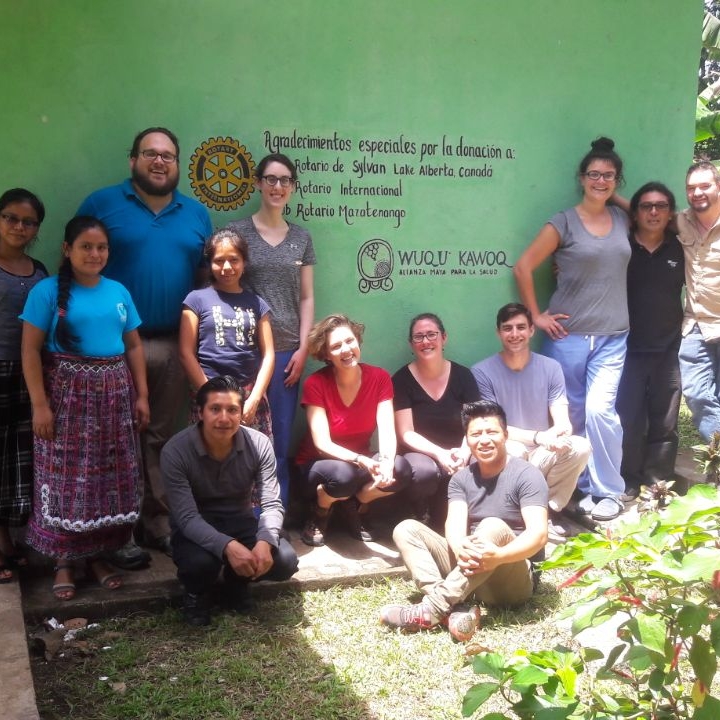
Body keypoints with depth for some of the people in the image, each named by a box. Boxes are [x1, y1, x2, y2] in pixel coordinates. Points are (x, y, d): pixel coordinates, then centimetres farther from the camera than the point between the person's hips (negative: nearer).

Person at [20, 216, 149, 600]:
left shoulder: (118, 292, 8)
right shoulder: (48, 291, -6)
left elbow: (134, 346, 12)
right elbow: (30, 350, -9)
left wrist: (142, 396, 7)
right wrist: (39, 404, -14)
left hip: (114, 396, 5)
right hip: (67, 396, -4)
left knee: (111, 480, 7)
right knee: (66, 481, -1)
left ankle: (98, 555, 21)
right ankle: (64, 561, 12)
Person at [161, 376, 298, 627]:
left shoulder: (259, 444, -15)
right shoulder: (175, 451, -24)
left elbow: (272, 504, -14)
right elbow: (187, 517, -27)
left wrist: (265, 542, -36)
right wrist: (227, 547, -44)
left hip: (241, 521, 3)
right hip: (195, 528, -3)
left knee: (285, 561, -21)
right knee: (201, 562, -36)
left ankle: (236, 581, 12)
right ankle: (196, 593, 3)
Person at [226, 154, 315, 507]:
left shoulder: (301, 237, 12)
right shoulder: (237, 231, 2)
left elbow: (306, 297, 12)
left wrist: (303, 348, 3)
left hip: (287, 351, 3)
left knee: (281, 441, 5)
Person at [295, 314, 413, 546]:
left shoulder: (379, 377, -9)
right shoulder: (316, 384, -18)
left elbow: (387, 431, -17)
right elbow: (322, 444, -22)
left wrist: (386, 462, -39)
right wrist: (363, 461, -38)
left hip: (360, 462, 3)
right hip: (318, 464, -3)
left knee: (401, 469, -29)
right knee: (344, 475, -39)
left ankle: (356, 506, 3)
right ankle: (319, 514, -2)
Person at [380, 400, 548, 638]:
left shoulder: (526, 475, -8)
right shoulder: (461, 478, 7)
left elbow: (538, 534, -21)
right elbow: (455, 523, -10)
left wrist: (498, 556, -41)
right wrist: (460, 548, -35)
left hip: (514, 577, -5)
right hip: (468, 571, 6)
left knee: (494, 527, -34)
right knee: (406, 529, -9)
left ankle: (431, 609, -39)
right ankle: (449, 609, -33)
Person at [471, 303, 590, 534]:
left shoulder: (551, 368, -1)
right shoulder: (482, 372, -10)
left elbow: (563, 421, -6)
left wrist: (559, 431, -33)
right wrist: (538, 437, -28)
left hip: (541, 456, 3)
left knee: (581, 447, -25)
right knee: (512, 450, -37)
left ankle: (549, 510, -4)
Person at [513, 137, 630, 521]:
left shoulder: (622, 218, 8)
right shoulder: (564, 223, -4)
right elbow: (523, 268, -4)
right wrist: (536, 315, -4)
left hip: (612, 337, 2)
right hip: (568, 334, -2)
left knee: (599, 409, -10)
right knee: (572, 415, 5)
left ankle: (609, 491, 6)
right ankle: (583, 487, 22)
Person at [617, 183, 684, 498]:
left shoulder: (679, 249, 6)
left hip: (668, 350, 2)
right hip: (629, 349, -2)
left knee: (664, 424, 8)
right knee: (628, 421, 0)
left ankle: (658, 484, 19)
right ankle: (628, 483, 13)